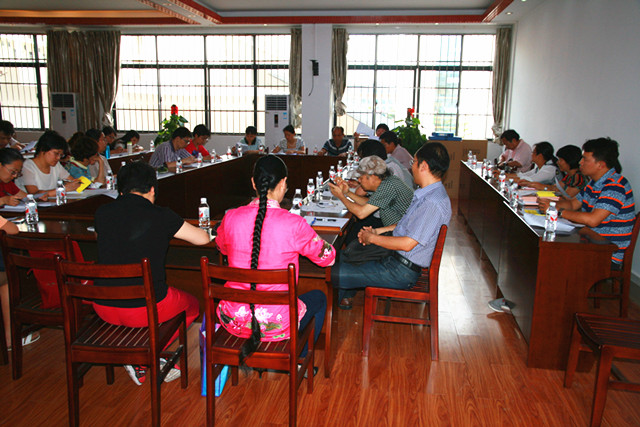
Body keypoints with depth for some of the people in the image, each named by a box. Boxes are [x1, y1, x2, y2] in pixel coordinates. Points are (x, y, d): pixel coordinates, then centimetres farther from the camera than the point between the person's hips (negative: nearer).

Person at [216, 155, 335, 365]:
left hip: (232, 321, 4)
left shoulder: (230, 218, -9)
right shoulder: (294, 224, -18)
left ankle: (248, 355, 44)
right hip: (276, 325, -3)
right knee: (318, 297, 27)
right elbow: (327, 258, -3)